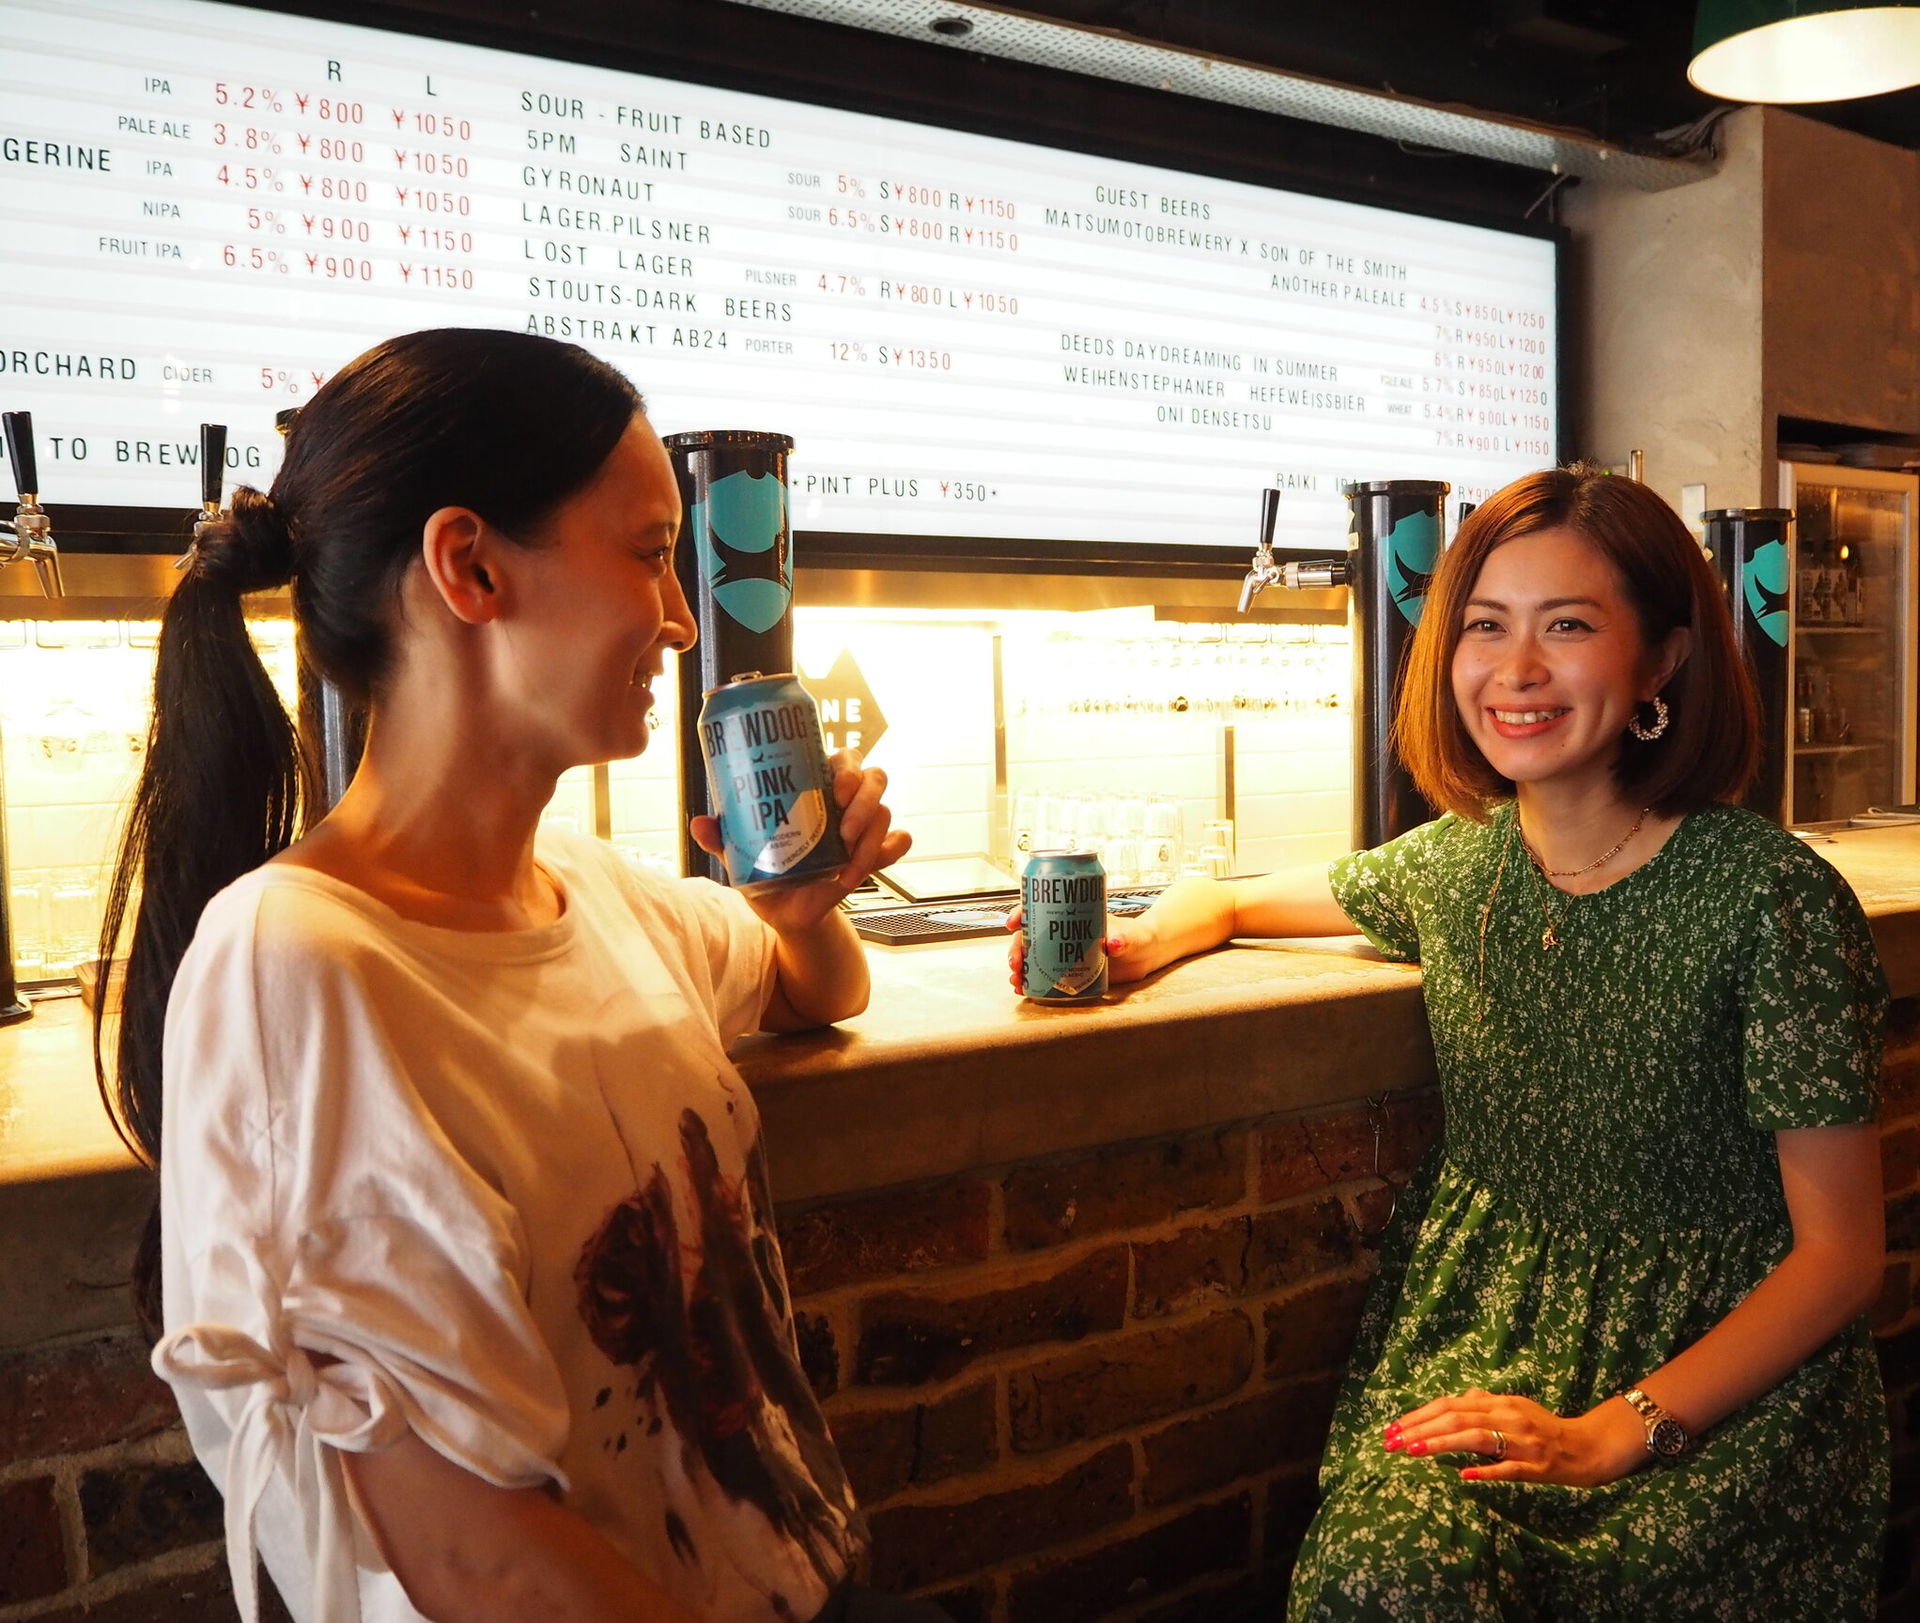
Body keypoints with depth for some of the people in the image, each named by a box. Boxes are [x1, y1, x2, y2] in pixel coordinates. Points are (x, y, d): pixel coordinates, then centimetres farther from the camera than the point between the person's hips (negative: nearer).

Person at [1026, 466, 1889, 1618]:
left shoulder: (1771, 896, -13)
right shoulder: (1451, 863, 0)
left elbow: (1842, 1253, -8)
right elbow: (1245, 896, 21)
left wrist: (1616, 1431, -17)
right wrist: (1156, 934, -2)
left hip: (1728, 1364, -2)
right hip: (1485, 1318, 3)